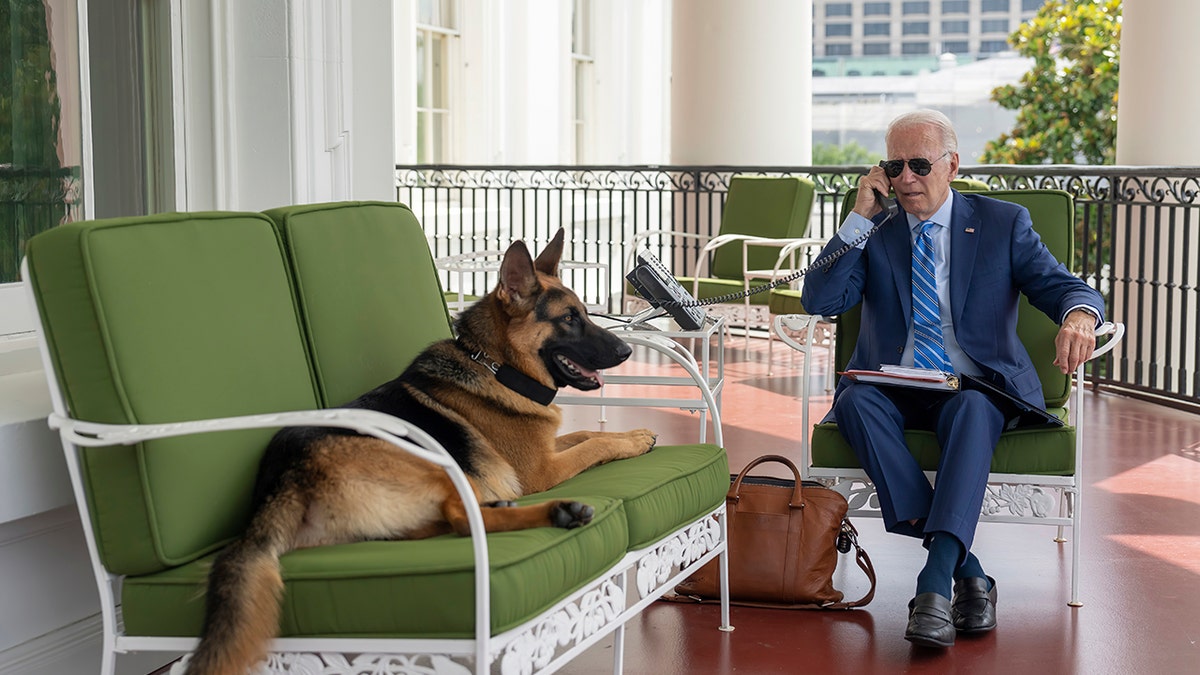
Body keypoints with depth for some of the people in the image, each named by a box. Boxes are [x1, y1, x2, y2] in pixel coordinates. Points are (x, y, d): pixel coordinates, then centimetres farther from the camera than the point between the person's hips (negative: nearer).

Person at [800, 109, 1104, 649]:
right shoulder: (871, 231, 11)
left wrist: (1078, 315, -28)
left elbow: (1063, 286, -3)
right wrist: (860, 218, -6)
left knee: (972, 410, -37)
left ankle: (936, 582, -43)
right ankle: (968, 571, -34)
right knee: (856, 401, -33)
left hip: (974, 387, -1)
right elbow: (820, 301, -1)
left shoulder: (1004, 223, 8)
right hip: (892, 390, 2)